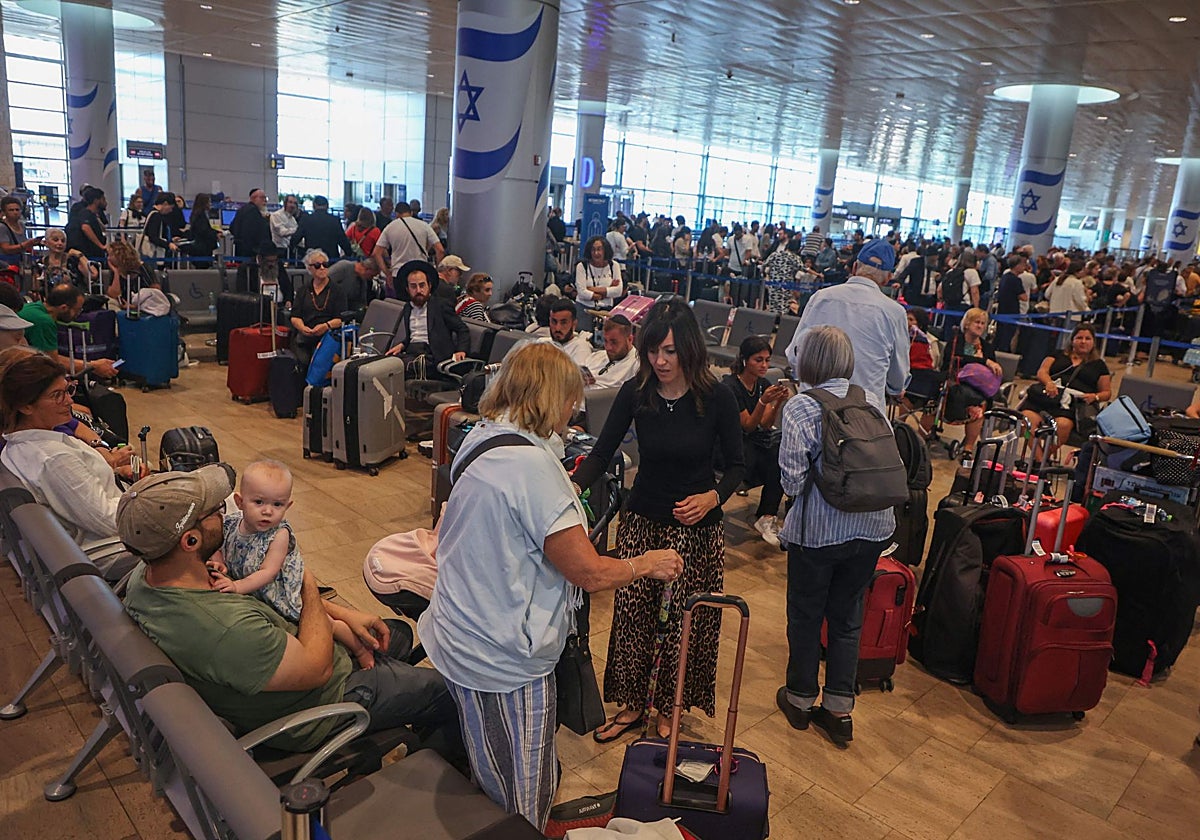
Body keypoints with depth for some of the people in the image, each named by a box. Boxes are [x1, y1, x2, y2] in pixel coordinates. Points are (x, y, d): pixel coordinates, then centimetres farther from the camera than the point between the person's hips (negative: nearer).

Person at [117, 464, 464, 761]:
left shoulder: (145, 575, -13)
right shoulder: (225, 630, -43)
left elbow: (249, 598, 0)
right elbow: (317, 668, -26)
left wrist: (344, 613, -2)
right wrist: (309, 586, -12)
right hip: (312, 717, -9)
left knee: (398, 633, 25)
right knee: (446, 690, 6)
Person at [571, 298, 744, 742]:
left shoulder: (717, 397, -14)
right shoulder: (635, 393, -9)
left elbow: (736, 464, -4)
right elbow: (603, 452, -5)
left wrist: (712, 497, -23)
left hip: (696, 526, -2)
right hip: (641, 521, 2)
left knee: (682, 622, 7)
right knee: (632, 615, 7)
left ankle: (669, 709, 30)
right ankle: (632, 704, 29)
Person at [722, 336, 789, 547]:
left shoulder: (764, 384, 7)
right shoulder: (731, 387, -14)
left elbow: (766, 424, -2)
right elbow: (748, 426, -15)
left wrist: (778, 403, -19)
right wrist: (763, 401, -29)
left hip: (755, 441, 6)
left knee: (780, 455, -26)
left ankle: (766, 517, -17)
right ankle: (767, 517, -10)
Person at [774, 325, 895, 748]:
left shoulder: (799, 408, -14)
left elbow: (793, 480, -17)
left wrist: (817, 473, 4)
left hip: (819, 529, -4)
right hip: (873, 526, 5)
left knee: (806, 616, 15)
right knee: (847, 616, 18)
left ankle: (800, 699, 32)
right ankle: (839, 709, 27)